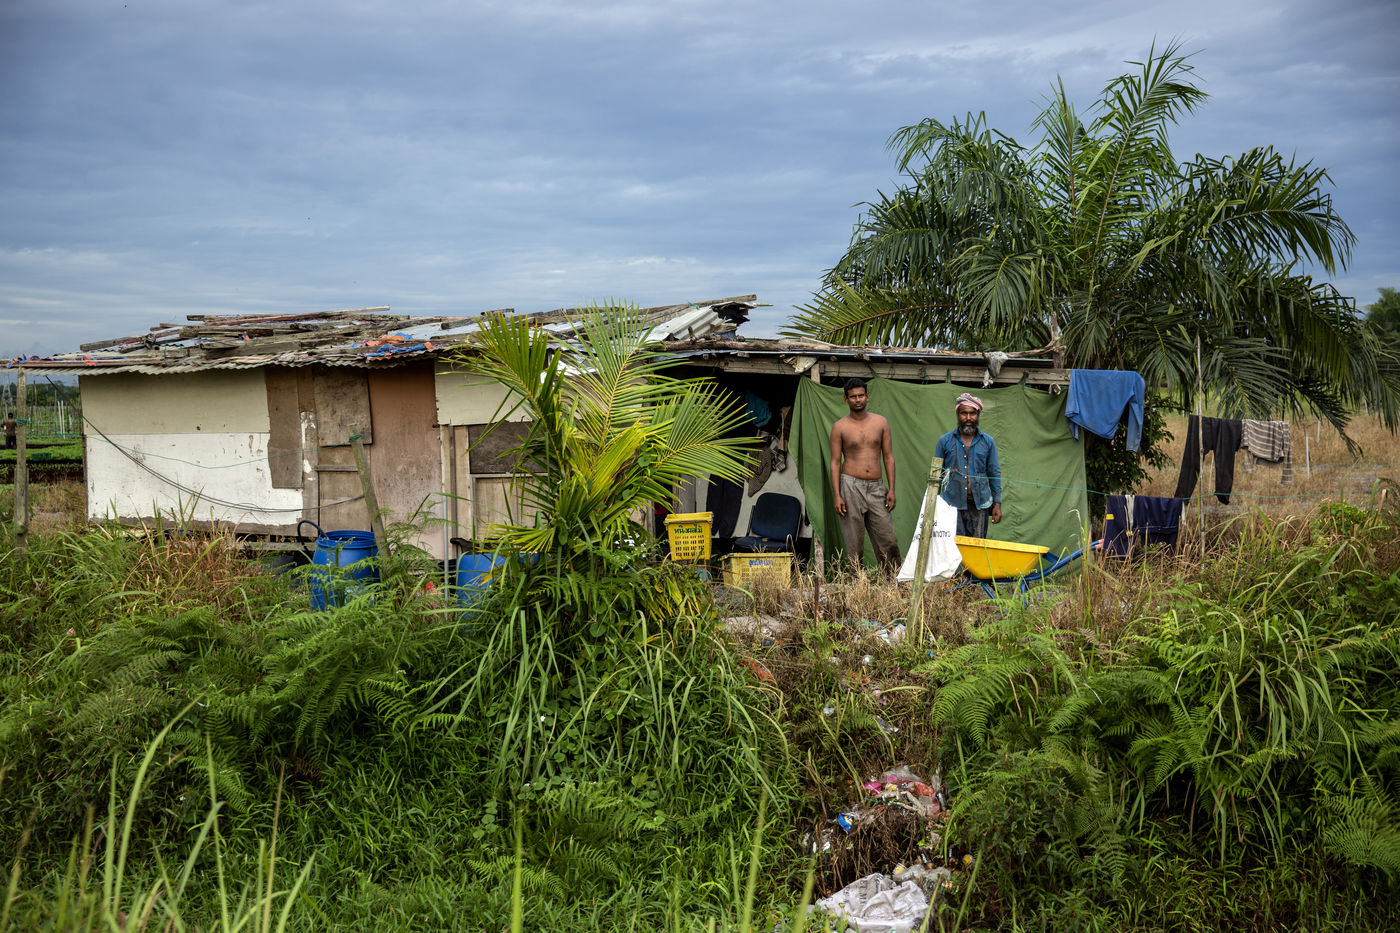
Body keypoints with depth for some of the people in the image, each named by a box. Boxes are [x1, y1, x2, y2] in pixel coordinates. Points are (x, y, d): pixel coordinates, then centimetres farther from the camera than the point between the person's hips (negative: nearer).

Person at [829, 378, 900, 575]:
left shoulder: (880, 422, 10)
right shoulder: (840, 427, 3)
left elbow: (888, 457, 11)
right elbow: (835, 462, 1)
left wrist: (892, 489, 3)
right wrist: (837, 495, -8)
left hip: (876, 487, 2)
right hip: (851, 486, -2)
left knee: (889, 542, -2)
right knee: (854, 546, -2)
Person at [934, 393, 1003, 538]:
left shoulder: (988, 442, 9)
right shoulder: (945, 441, 6)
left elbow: (995, 474, 11)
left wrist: (997, 503, 4)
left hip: (979, 504, 1)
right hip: (952, 503, -1)